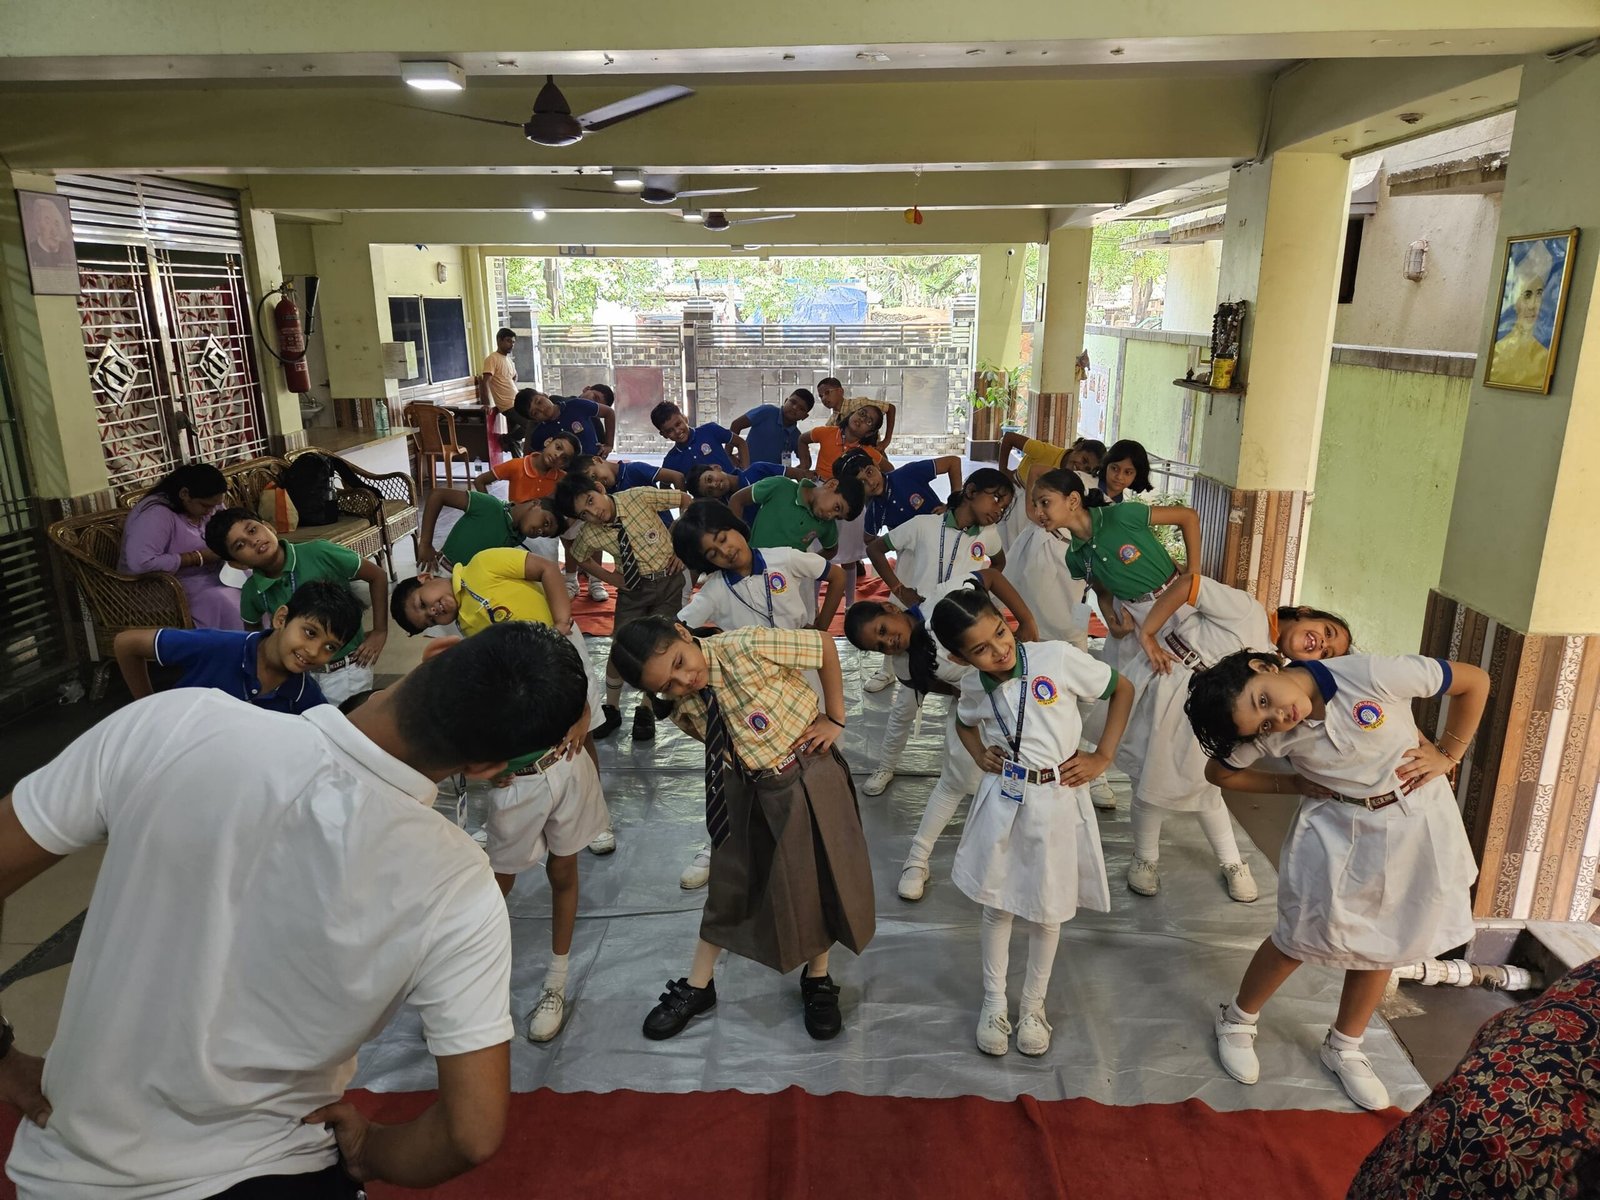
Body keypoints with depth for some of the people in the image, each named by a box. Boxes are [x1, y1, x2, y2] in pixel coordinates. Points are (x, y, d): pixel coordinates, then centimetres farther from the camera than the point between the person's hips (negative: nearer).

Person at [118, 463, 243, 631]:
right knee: (221, 601, -29)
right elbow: (140, 563, -34)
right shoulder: (156, 514, -23)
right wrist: (198, 557, -28)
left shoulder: (206, 503, -1)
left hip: (207, 574, 8)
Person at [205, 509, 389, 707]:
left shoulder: (319, 553, -19)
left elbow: (377, 576, -8)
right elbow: (252, 629, 15)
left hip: (347, 669, -3)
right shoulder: (252, 592, -8)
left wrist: (380, 632, -9)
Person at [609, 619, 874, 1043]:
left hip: (811, 776, -3)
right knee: (731, 880, 13)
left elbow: (824, 645, -15)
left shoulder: (749, 646, -27)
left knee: (821, 879, 12)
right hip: (749, 791, 3)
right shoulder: (685, 712, -11)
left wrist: (834, 719, -12)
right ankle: (697, 986, 35)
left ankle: (818, 980, 38)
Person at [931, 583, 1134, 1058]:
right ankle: (994, 1002, 33)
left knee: (1047, 911, 12)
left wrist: (1102, 757, -7)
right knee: (997, 905, 13)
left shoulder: (1058, 657, -16)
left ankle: (1033, 1005, 34)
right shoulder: (973, 686, -4)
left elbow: (1123, 689, -3)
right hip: (1001, 799, 2)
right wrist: (979, 755, 1)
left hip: (1058, 799, -2)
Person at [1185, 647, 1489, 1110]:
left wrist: (1448, 756, -10)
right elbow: (1220, 773, -1)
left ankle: (1343, 1048, 34)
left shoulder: (1370, 675, -28)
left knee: (1379, 946, 12)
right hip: (1335, 829, 0)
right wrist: (1298, 785, -8)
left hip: (1414, 821, 0)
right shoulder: (1273, 735, -19)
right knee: (1301, 938, 5)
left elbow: (1475, 681, -14)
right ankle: (1237, 1021, 29)